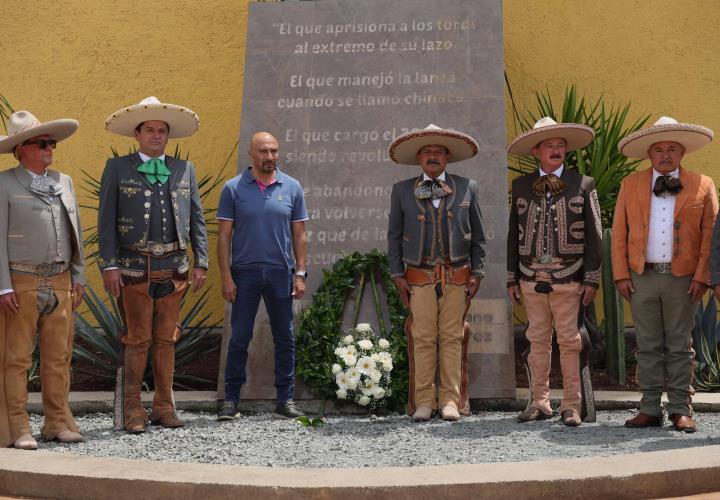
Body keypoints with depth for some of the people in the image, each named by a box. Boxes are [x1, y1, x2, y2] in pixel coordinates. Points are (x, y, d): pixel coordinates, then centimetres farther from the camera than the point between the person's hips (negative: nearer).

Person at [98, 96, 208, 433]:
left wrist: (200, 263, 4)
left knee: (166, 339, 9)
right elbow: (106, 219, 0)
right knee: (138, 340, 1)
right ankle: (133, 409, 13)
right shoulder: (117, 168, 4)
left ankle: (164, 406, 18)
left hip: (174, 267, 3)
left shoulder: (184, 170, 11)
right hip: (135, 266, -2)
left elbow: (196, 219, 11)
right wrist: (108, 265, -8)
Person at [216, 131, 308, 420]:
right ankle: (231, 400, 13)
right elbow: (224, 235, 0)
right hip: (244, 273, -1)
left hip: (281, 273, 2)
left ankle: (285, 399, 16)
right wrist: (225, 276, -6)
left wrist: (300, 273, 0)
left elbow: (299, 234, 8)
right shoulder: (233, 188, 1)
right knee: (239, 339, 3)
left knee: (285, 339, 7)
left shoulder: (292, 187, 6)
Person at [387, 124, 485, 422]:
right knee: (423, 340, 0)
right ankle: (423, 402, 9)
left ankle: (450, 400, 12)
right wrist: (397, 275, 2)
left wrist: (477, 273, 4)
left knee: (452, 339, 3)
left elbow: (477, 235, 10)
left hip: (457, 277, 1)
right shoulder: (402, 191, 7)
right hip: (419, 278, 0)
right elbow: (394, 236, 8)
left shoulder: (467, 188, 8)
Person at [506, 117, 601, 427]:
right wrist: (511, 278, 8)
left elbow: (594, 235, 2)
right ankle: (539, 403, 18)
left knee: (569, 342, 1)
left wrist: (592, 279, -3)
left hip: (569, 278, -2)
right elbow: (514, 235, 11)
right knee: (538, 342, 8)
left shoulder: (583, 185, 3)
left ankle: (572, 405, 11)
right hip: (532, 279, 2)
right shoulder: (520, 186, 9)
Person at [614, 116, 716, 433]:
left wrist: (702, 277, -6)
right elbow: (619, 233, 6)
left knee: (679, 347, 5)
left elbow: (710, 235, 2)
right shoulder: (630, 185, 9)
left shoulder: (702, 186, 5)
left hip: (683, 278, -1)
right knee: (648, 347, 6)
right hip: (641, 277, 1)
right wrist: (621, 275, -1)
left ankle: (681, 410, 12)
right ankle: (650, 409, 13)